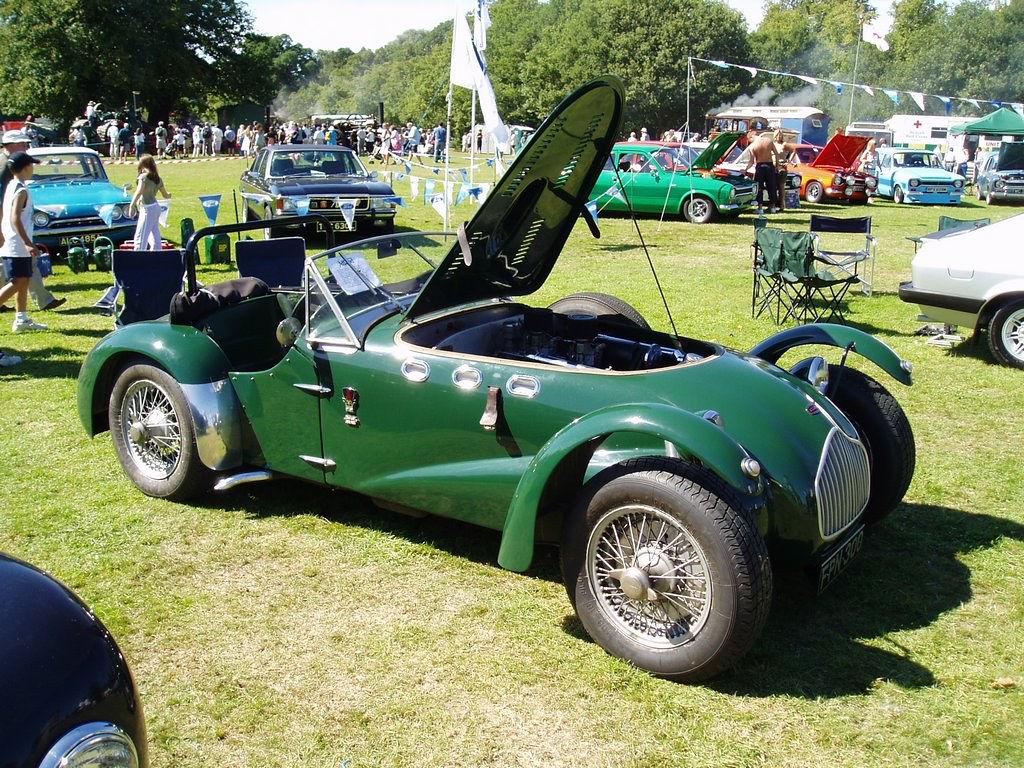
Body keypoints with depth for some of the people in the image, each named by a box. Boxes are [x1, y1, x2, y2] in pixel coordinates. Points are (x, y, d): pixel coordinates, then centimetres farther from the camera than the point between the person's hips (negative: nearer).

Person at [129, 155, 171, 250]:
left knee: (140, 237, -6)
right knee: (155, 236, 11)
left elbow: (139, 192, -21)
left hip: (147, 209, -8)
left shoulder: (143, 177, -10)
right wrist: (169, 194, 41)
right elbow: (166, 195, 19)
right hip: (156, 207, 8)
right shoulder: (158, 178, 10)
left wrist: (132, 206, -24)